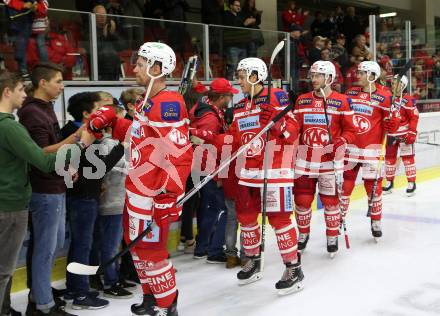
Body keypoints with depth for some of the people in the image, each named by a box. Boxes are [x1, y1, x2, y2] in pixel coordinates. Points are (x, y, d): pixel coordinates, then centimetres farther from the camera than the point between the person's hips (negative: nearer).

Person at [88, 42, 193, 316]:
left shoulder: (169, 103, -20)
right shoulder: (147, 102, 12)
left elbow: (181, 154, -24)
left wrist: (169, 194, -25)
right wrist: (111, 121, 14)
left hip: (154, 195, -10)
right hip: (137, 189, 10)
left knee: (150, 249, -1)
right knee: (136, 243, 19)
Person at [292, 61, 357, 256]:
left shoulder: (341, 101, -3)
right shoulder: (302, 100, 8)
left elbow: (350, 130, 0)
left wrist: (342, 142, -17)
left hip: (330, 160, -3)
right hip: (305, 159, 3)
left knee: (330, 200, 4)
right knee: (302, 199, 7)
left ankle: (332, 237, 22)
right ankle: (303, 234, 28)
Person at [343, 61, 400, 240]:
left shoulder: (384, 96, -6)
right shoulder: (350, 93, 8)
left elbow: (391, 124, -4)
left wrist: (392, 123, -24)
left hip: (370, 149, -4)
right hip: (349, 147, 4)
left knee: (373, 186, 2)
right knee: (344, 184, 8)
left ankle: (376, 222, 19)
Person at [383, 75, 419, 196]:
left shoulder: (408, 100, -12)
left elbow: (414, 117, -12)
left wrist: (412, 133, -15)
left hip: (404, 134, -6)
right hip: (391, 134, 6)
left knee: (408, 157, -2)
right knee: (389, 157, 11)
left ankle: (411, 183, 7)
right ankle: (389, 182, 23)